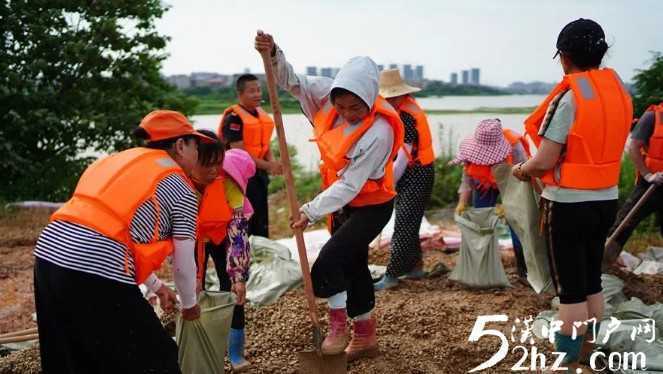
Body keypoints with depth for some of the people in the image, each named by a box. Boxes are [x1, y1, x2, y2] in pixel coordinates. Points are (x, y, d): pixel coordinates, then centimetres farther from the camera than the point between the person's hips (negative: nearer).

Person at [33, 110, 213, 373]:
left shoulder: (122, 160, 23)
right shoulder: (181, 188, 1)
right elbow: (183, 263, 5)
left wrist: (156, 286, 36)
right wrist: (189, 304, 25)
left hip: (48, 257, 8)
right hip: (97, 275, -8)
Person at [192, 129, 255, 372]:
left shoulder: (228, 180, -31)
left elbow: (238, 230, -29)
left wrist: (239, 276, -34)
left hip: (223, 234, 0)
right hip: (193, 237, 1)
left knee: (231, 290, -7)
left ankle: (235, 354, 5)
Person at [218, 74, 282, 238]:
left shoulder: (262, 115, 11)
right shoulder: (234, 118, -15)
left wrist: (272, 162, -7)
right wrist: (268, 165, -21)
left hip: (259, 175, 8)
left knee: (261, 225, 16)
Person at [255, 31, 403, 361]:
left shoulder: (379, 132, -31)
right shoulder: (329, 95, -14)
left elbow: (350, 185, -28)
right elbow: (292, 81, -9)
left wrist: (311, 211, -23)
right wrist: (273, 54, -28)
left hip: (372, 206, -7)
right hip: (343, 203, 7)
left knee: (328, 263, -17)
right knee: (353, 267, 16)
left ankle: (339, 325, 7)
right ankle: (365, 336, 33)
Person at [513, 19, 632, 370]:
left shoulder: (569, 97, -18)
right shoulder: (619, 90, 4)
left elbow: (544, 162, -19)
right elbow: (599, 146, 8)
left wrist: (521, 170, 2)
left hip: (570, 204, -7)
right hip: (606, 200, 7)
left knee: (571, 287, 2)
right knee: (591, 280, 18)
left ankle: (569, 360, 13)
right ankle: (586, 353, 31)